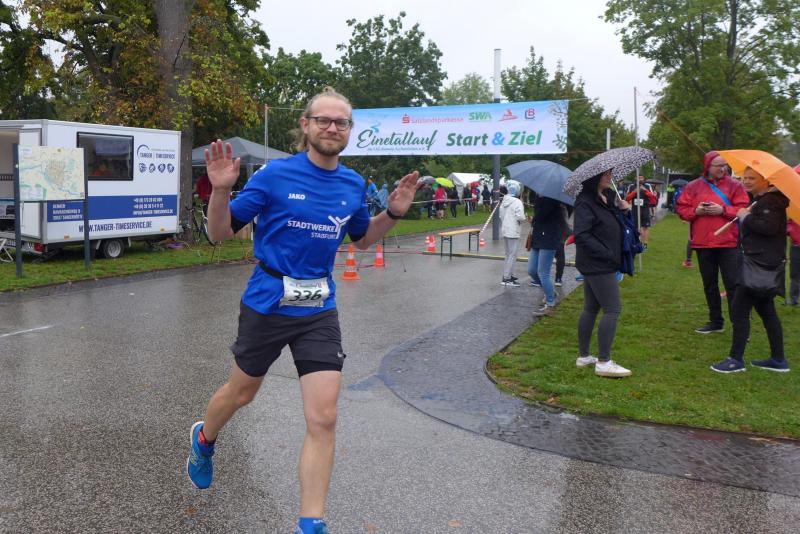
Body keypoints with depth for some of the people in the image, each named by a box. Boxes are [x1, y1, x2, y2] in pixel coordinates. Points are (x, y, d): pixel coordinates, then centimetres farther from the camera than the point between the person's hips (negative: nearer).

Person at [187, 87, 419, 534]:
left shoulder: (354, 185, 1)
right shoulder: (276, 174, -11)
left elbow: (362, 239, 19)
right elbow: (221, 232, -7)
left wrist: (393, 213, 2)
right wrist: (221, 190, -25)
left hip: (319, 311, 3)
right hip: (266, 304, -2)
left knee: (323, 419, -5)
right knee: (242, 392, 21)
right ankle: (205, 440, 57)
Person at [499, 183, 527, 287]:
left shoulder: (504, 201, 10)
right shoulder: (517, 202, -13)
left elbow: (500, 215, 14)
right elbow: (520, 216, -20)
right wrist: (525, 218, -1)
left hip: (504, 230, 8)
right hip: (513, 232, -8)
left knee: (508, 254, 19)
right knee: (512, 255, -6)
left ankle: (508, 274, 27)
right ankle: (506, 278, -9)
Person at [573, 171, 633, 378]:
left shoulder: (607, 197, 12)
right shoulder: (585, 203, -17)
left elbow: (611, 225, 23)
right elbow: (581, 235, -23)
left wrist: (622, 209, 4)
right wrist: (606, 254, -22)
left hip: (599, 265, 10)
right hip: (598, 265, -10)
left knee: (591, 309, 14)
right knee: (612, 310, -8)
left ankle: (583, 357, 23)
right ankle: (604, 362, -3)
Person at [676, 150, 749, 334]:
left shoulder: (734, 185, 1)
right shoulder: (693, 186, 6)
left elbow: (743, 209, -5)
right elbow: (682, 210, 7)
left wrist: (723, 210, -17)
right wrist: (696, 211, -11)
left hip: (728, 243, -3)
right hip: (703, 244, 3)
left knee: (733, 284, -6)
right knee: (709, 284, 13)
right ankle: (716, 321, 27)